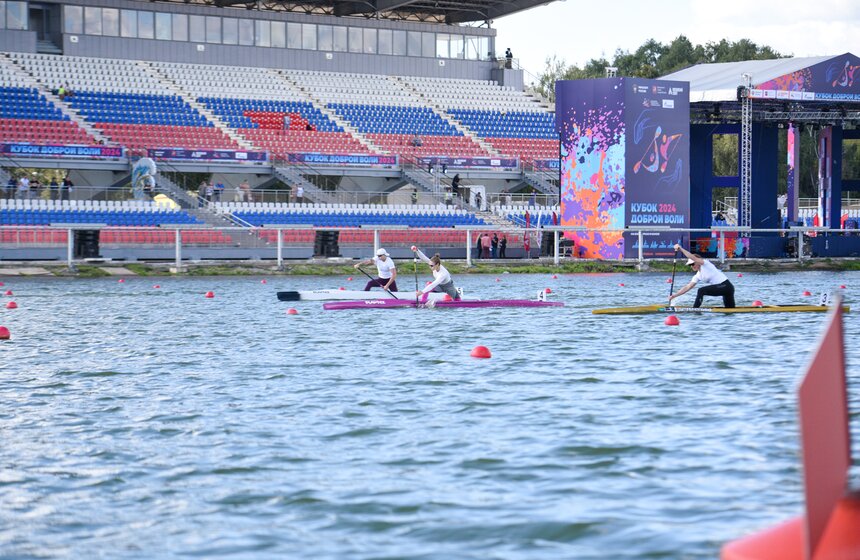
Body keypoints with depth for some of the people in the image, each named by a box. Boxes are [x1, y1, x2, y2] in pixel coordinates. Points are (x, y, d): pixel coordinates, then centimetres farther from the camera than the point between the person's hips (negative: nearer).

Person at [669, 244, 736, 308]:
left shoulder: (706, 264, -7)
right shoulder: (698, 276, 15)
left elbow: (693, 258, -23)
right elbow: (687, 287, 13)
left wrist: (681, 249, -25)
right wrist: (674, 295, 6)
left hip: (726, 286, -10)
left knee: (701, 291, -18)